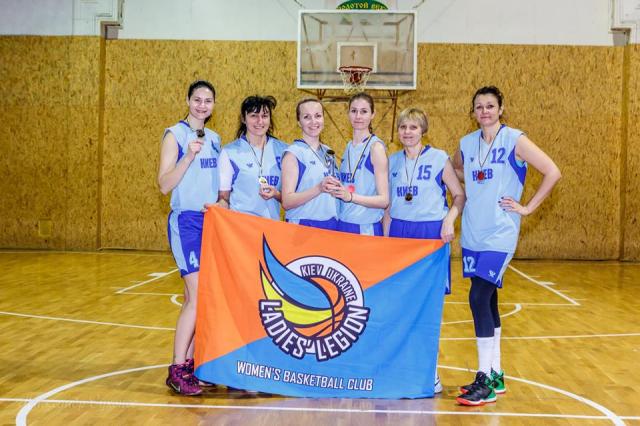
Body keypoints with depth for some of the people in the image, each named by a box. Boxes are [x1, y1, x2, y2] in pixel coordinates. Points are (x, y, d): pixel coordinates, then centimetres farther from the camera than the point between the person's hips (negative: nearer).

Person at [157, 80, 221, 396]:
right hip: (186, 222, -7)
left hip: (212, 221, 7)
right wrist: (188, 156, -24)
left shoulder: (214, 139, 14)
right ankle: (176, 371, -6)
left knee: (198, 296, 9)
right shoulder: (175, 135, -6)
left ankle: (190, 362, 17)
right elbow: (164, 185, -14)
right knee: (197, 296, -13)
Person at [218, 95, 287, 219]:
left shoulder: (282, 150, 8)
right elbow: (224, 197, 4)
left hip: (272, 222, 3)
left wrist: (276, 194, -6)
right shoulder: (229, 152, 2)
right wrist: (219, 205, -17)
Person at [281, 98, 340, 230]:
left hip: (331, 225, 6)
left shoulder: (328, 152, 11)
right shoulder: (293, 153, -7)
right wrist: (319, 188, -25)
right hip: (302, 226, -6)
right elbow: (286, 202, -16)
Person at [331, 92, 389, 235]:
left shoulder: (375, 146, -9)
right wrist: (335, 189, 2)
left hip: (366, 228, -6)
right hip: (343, 224, 6)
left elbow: (384, 200, -13)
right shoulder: (349, 147, 11)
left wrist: (351, 196, -25)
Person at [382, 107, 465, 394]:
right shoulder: (393, 161, 9)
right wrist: (385, 238, 10)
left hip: (431, 233, -3)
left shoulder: (438, 158, -2)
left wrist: (449, 220, -15)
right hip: (399, 233, 4)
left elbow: (459, 195, 1)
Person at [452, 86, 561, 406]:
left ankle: (485, 381, -7)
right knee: (487, 301, 10)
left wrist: (528, 208, -10)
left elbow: (553, 172, -11)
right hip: (472, 233, 6)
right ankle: (495, 376, 21)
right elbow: (455, 170, 28)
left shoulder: (515, 140, -7)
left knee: (479, 299, -14)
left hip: (499, 235, -6)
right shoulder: (467, 144, 8)